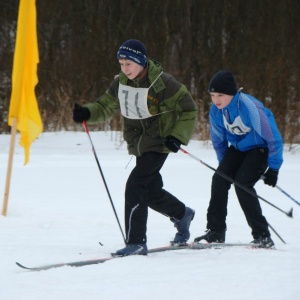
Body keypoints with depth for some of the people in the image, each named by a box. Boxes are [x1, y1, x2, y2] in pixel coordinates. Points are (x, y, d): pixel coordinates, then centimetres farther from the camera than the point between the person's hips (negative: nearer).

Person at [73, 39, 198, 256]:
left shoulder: (162, 83, -17)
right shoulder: (121, 84, 2)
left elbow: (189, 109, -10)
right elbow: (105, 106, 13)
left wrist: (178, 137, -19)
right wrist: (87, 113, -8)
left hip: (158, 142, -7)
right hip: (139, 144, 7)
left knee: (135, 185, -20)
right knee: (152, 191, 17)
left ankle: (136, 242, -17)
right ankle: (182, 215, 47)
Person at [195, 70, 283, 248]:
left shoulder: (249, 107, -32)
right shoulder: (216, 111, -11)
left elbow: (273, 138, -23)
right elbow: (218, 140, 8)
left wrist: (273, 168, -17)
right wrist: (225, 166, 13)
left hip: (260, 148, -6)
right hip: (237, 147, 6)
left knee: (242, 183, -22)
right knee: (219, 179, -12)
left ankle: (263, 236, -15)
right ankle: (215, 233, -5)